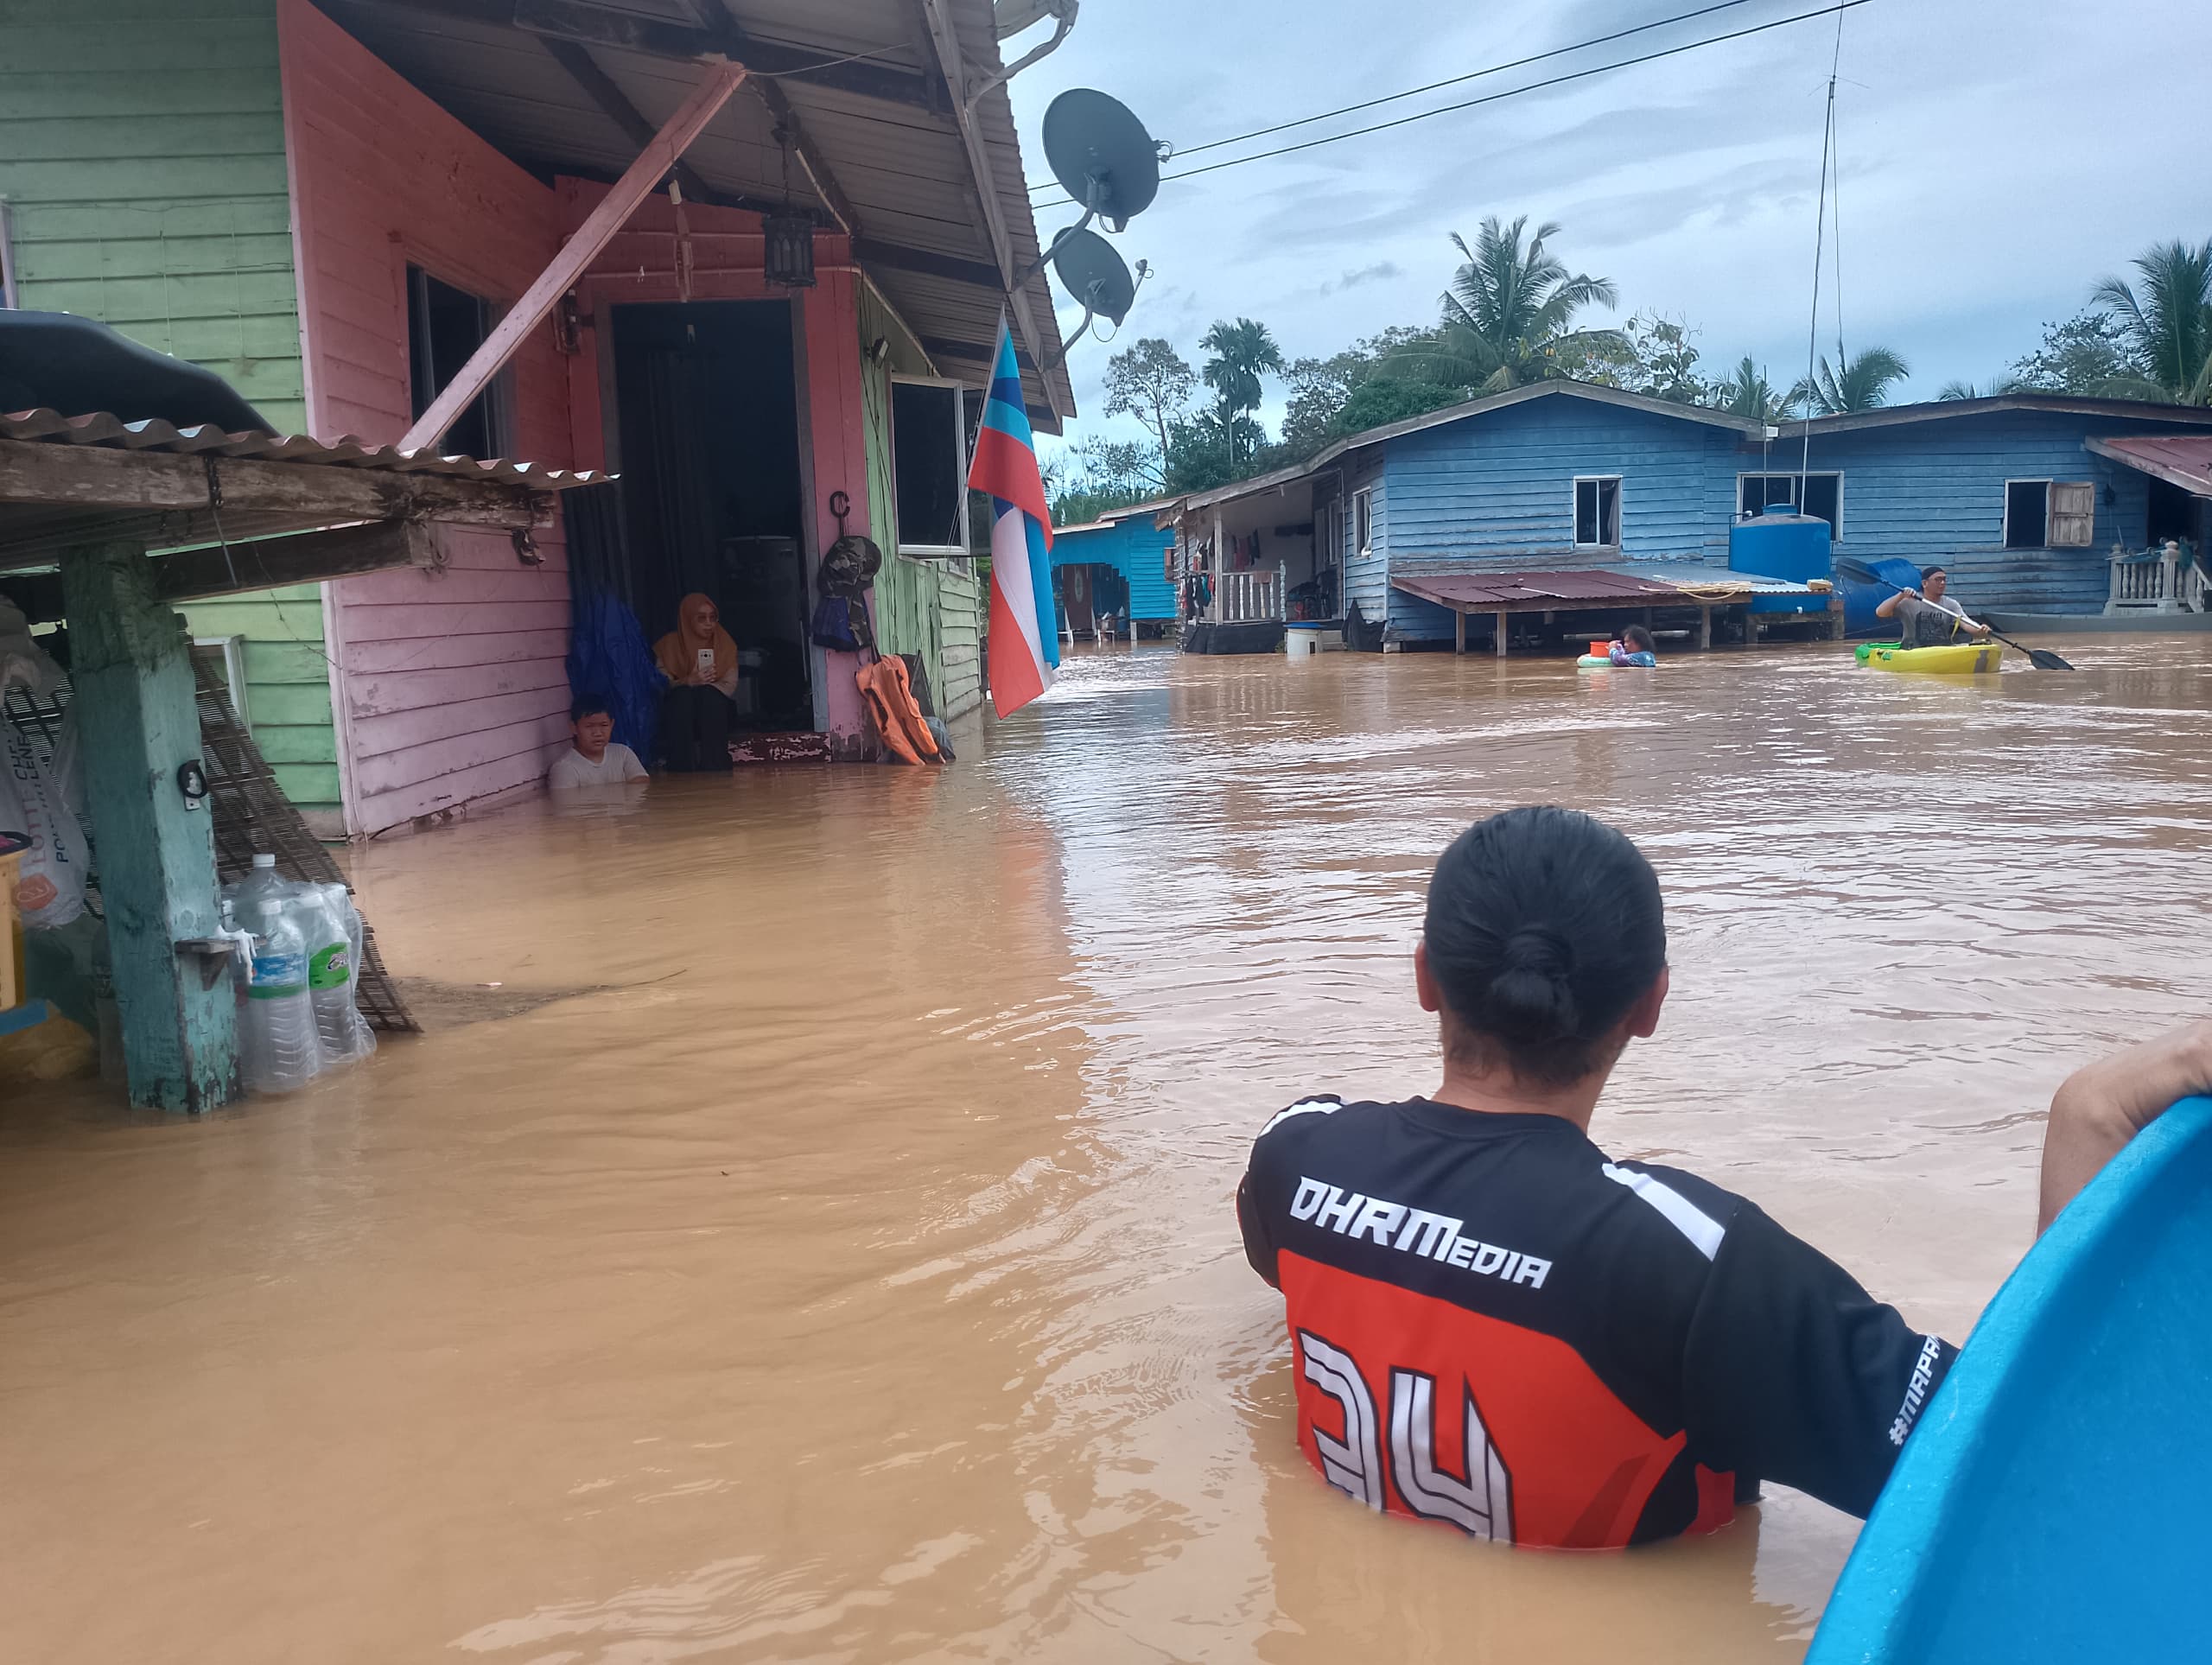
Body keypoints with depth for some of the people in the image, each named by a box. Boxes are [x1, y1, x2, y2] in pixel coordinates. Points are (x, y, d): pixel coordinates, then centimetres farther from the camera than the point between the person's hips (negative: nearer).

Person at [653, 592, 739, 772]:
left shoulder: (725, 643, 5)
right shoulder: (669, 644, 2)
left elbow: (730, 685, -6)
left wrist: (705, 687, -25)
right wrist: (689, 682, -27)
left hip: (716, 711, 1)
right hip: (677, 713, 0)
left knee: (709, 694, -32)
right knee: (684, 694, -33)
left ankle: (715, 769, -38)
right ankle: (681, 770, -39)